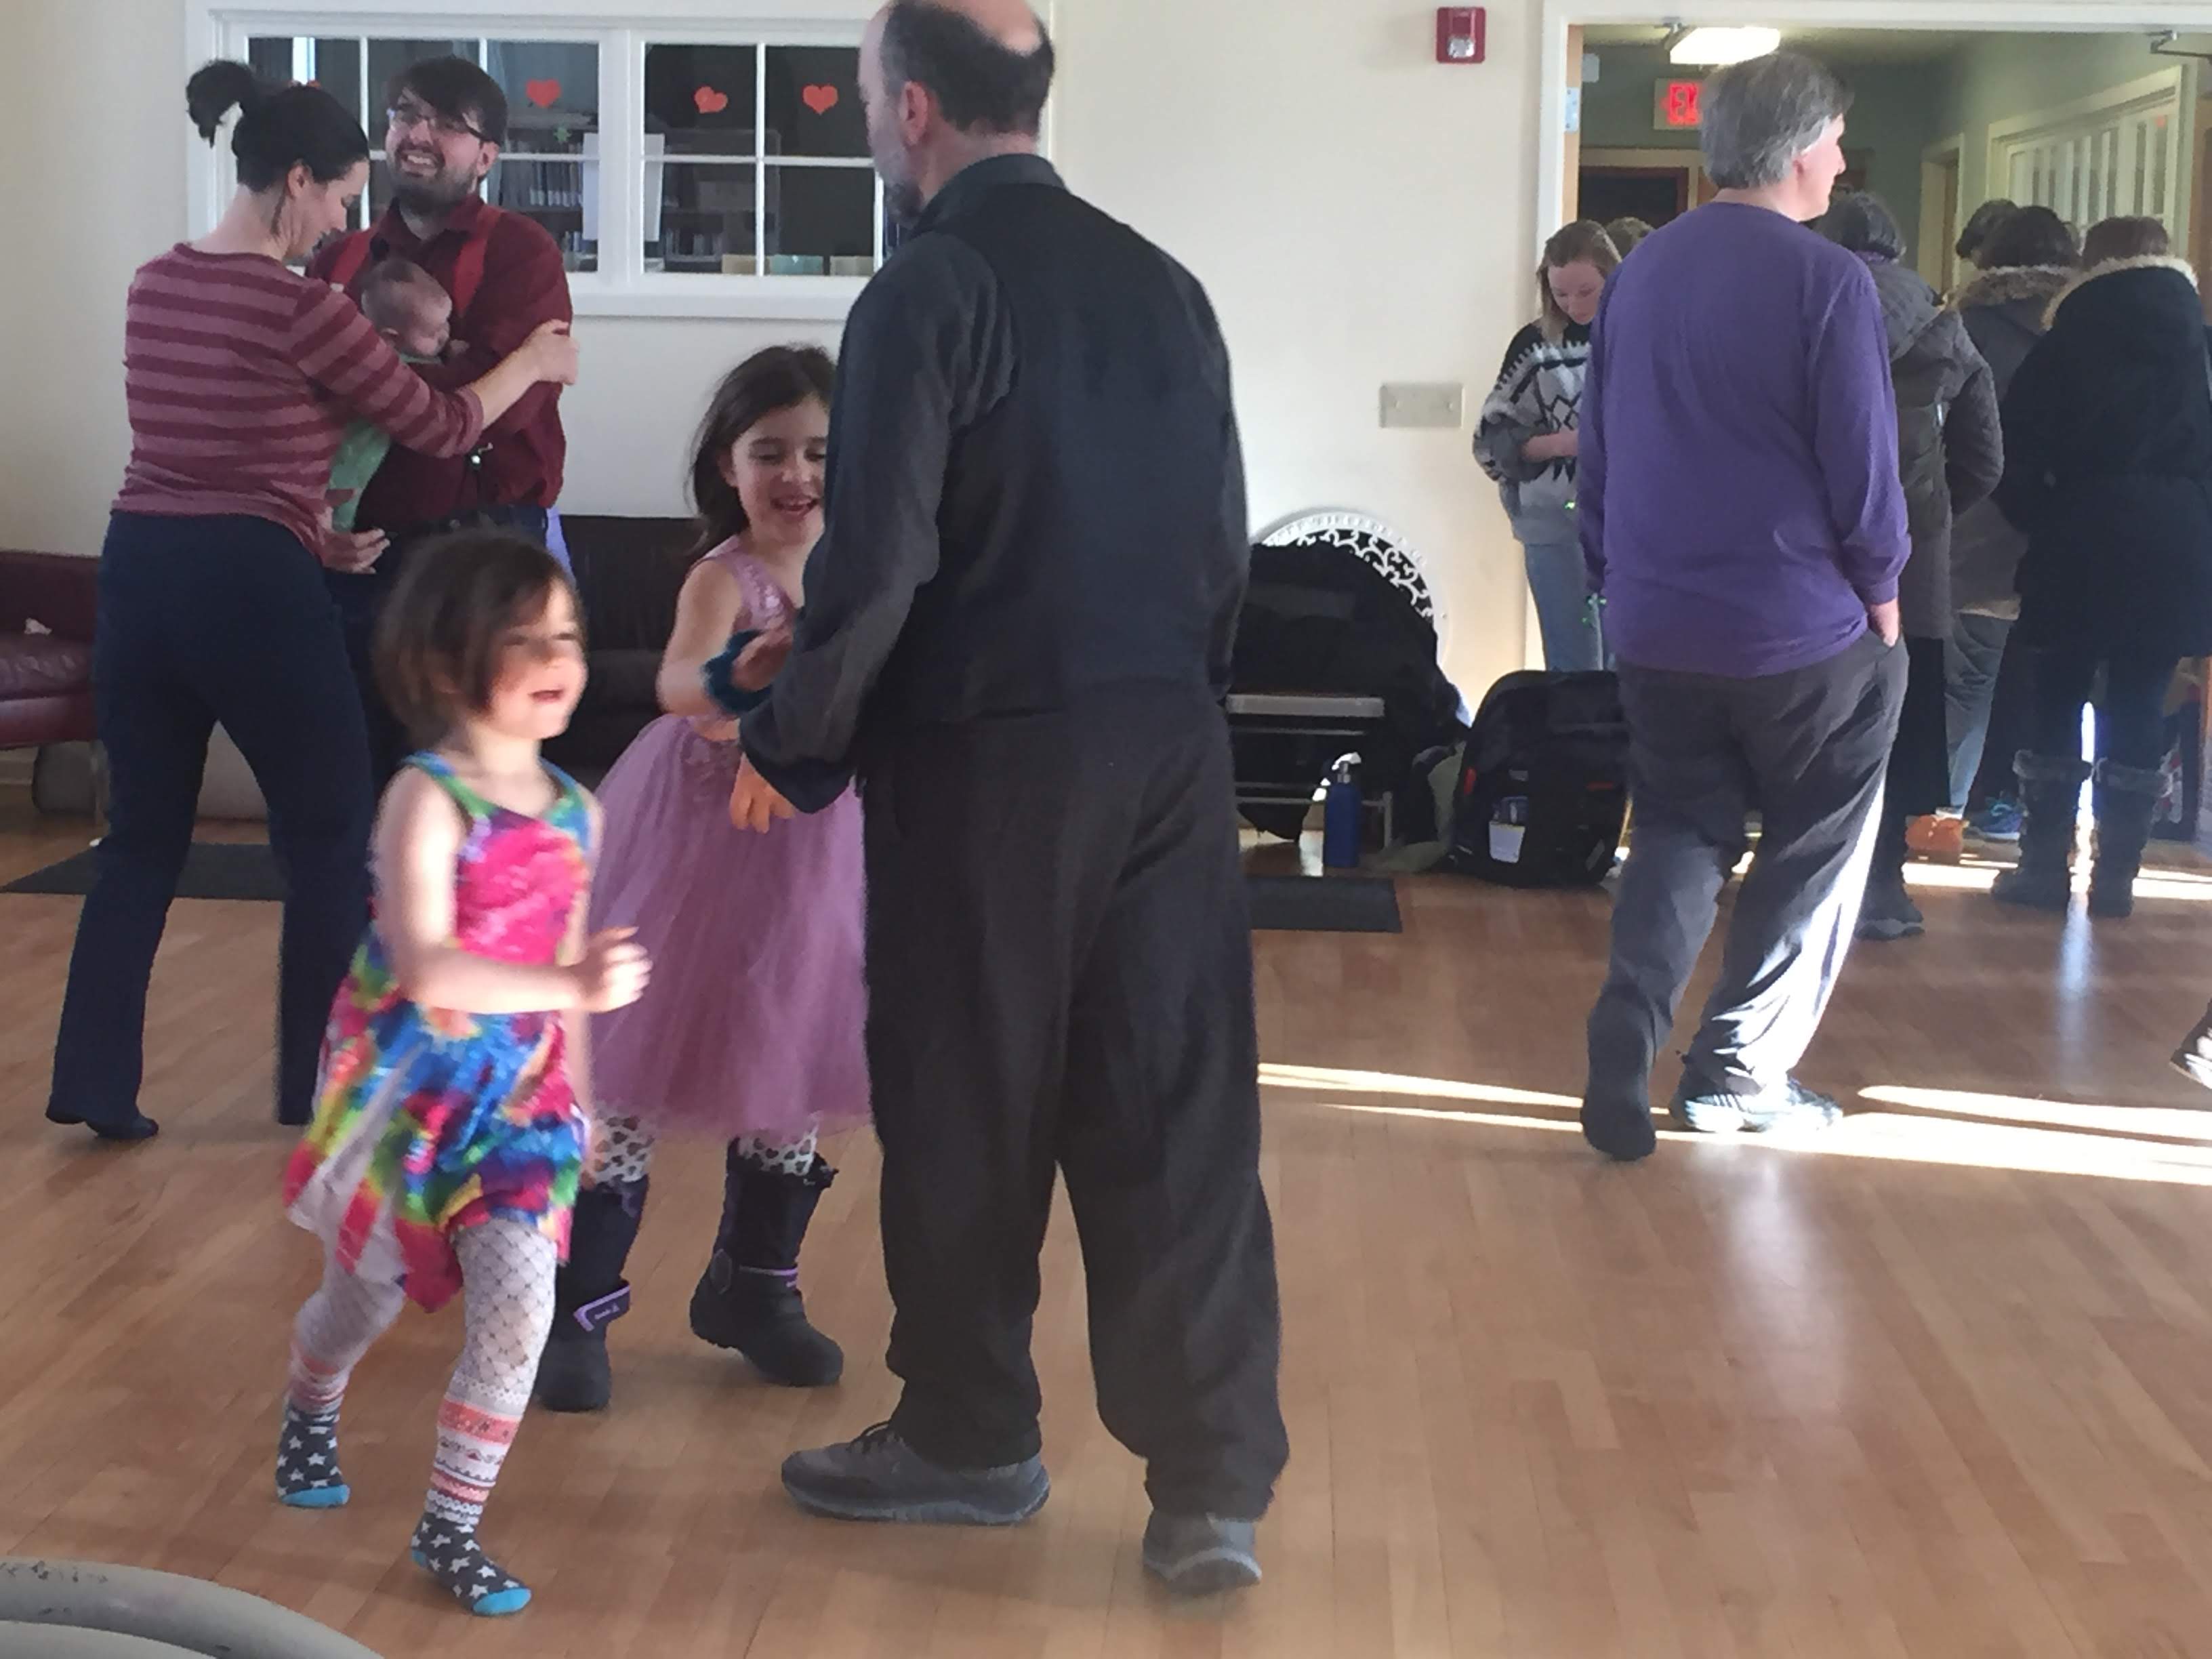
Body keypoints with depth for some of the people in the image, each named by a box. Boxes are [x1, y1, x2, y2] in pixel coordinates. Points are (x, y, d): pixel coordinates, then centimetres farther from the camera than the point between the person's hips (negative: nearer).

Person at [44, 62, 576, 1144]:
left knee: (142, 839, 13)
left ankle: (96, 1083, 12)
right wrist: (534, 361, 13)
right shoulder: (299, 307, -12)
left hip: (138, 568, 7)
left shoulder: (153, 286, 10)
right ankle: (320, 1086, 15)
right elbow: (441, 427, -2)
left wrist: (306, 527, 23)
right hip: (249, 584, -7)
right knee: (331, 840, 9)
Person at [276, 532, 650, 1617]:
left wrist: (576, 1099, 15)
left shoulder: (574, 811, 0)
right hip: (413, 1086, -4)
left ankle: (450, 1527, 6)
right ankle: (308, 1421, 51)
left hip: (521, 1092, 4)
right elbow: (426, 969, -31)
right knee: (368, 1293, 16)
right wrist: (573, 984, -42)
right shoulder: (427, 799, -20)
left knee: (519, 1304, -11)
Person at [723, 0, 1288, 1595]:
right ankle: (1215, 1487, 8)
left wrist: (790, 748, -1)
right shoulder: (1160, 281, 7)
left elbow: (877, 561, -14)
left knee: (965, 1112, 10)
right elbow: (1225, 536, 10)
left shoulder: (931, 288, -11)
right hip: (1170, 747, 5)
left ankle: (971, 1439, 25)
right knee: (1179, 1114, 6)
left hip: (988, 753, -5)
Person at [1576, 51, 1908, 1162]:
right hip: (1799, 629, -5)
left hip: (1655, 626, 6)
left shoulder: (1640, 270, 5)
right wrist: (1882, 594, 1)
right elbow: (1863, 467, -14)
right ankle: (1740, 1071, 14)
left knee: (1680, 839, 17)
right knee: (1814, 853, 13)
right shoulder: (1826, 281, -14)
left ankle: (1621, 1066, 2)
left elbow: (1599, 446, 11)